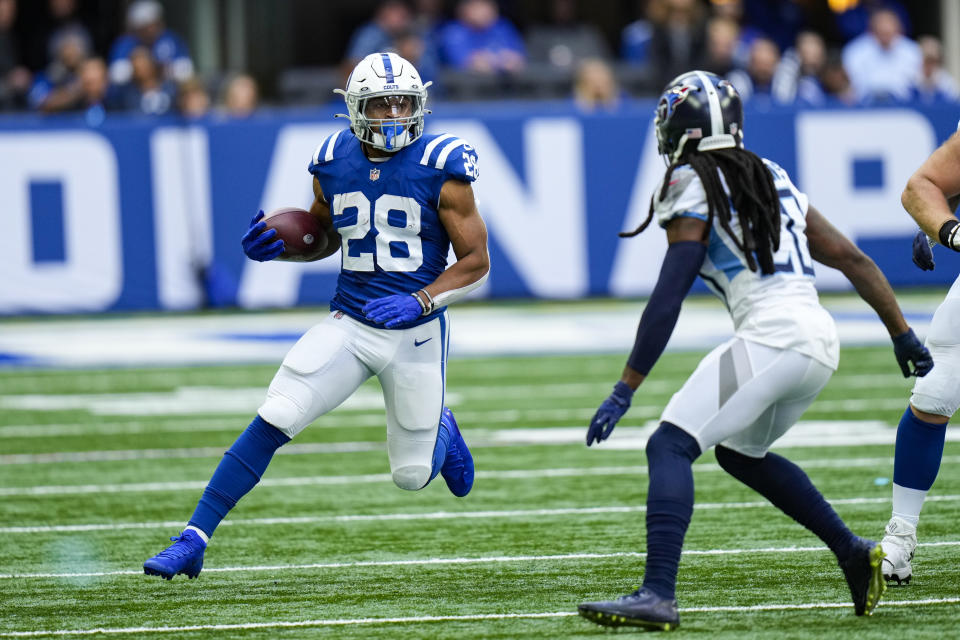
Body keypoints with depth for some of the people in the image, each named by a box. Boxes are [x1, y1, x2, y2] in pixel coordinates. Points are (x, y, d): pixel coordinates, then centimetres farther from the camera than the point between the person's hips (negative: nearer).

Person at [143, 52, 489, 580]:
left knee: (412, 476, 7)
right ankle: (193, 540, -12)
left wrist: (420, 302, -24)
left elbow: (476, 261, -8)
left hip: (417, 333, -2)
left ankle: (439, 430, 45)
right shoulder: (333, 164, 0)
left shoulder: (441, 169, -12)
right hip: (349, 323, 2)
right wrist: (276, 245, -4)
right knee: (273, 421, -16)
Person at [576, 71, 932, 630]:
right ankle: (853, 553, 27)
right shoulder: (775, 181, 21)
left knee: (669, 447, -9)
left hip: (772, 338, -8)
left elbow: (667, 301, -6)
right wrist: (902, 334, 30)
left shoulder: (694, 190, -1)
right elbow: (854, 260, 22)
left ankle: (658, 594, -24)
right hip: (822, 345, 8)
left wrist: (625, 390, -5)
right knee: (741, 452, 29)